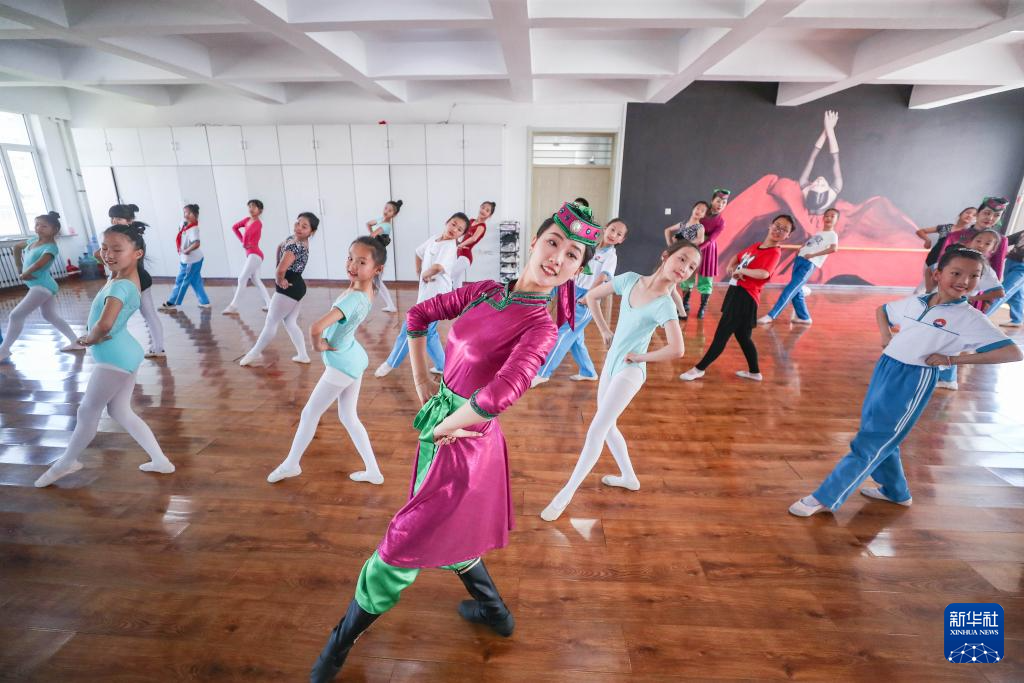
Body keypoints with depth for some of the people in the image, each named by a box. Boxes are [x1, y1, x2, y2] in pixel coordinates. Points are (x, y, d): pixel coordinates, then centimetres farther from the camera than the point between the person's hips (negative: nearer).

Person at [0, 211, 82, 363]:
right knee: (50, 316, 18)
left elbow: (38, 264, -30)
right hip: (41, 286, 10)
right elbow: (17, 247, 26)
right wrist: (19, 268, 21)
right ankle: (75, 341, 22)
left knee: (16, 315, -6)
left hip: (42, 286, -10)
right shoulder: (33, 240, 8)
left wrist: (24, 274, -13)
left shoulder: (51, 247, -17)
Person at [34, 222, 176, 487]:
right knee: (120, 411, 18)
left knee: (88, 411, 11)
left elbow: (104, 325, -37)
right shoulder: (123, 276, 3)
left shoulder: (120, 286, -24)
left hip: (114, 358, -10)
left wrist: (91, 339, -15)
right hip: (124, 354, 10)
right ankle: (160, 461, 21)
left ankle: (67, 462, 35)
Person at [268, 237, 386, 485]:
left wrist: (318, 345, -21)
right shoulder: (366, 288, -5)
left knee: (309, 414, 12)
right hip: (354, 358, 9)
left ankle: (291, 464, 34)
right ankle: (373, 471, 24)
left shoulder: (354, 298, -31)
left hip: (341, 364, -9)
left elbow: (316, 328, -41)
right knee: (348, 417, 18)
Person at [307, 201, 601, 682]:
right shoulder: (486, 291, 0)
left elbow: (495, 399, -35)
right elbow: (419, 314, 11)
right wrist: (421, 381, 8)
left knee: (401, 548, 10)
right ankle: (494, 612, 52)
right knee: (445, 532, 27)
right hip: (441, 428, 8)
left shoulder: (540, 328, -20)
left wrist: (444, 426, -18)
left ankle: (341, 642, 39)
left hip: (464, 443, -8)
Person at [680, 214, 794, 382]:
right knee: (742, 336, 19)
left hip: (746, 297, -9)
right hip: (736, 292, 9)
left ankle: (699, 369, 5)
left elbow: (763, 274, -31)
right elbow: (737, 257, 28)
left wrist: (741, 270, -16)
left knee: (721, 335, -4)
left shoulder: (774, 253, -12)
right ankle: (754, 372, 33)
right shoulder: (755, 245, 12)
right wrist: (731, 266, 6)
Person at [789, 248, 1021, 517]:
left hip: (914, 381, -6)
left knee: (869, 443, -5)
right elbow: (882, 310, 25)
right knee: (882, 437, 18)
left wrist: (952, 359, -16)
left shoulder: (972, 319, -7)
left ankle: (825, 498, 1)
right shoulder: (913, 302, 6)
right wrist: (885, 334, 7)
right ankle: (896, 492, 40)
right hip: (884, 369, 6)